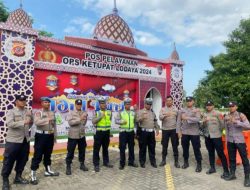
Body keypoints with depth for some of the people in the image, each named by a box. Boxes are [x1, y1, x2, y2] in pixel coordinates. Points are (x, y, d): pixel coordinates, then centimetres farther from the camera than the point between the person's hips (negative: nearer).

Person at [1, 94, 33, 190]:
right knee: (9, 161, 5)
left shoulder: (28, 112, 7)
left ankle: (18, 177, 32)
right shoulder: (11, 112, -7)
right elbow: (10, 124, -21)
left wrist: (31, 116, -1)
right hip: (13, 140, -5)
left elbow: (31, 123, 16)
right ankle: (5, 180, 21)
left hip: (25, 140, 5)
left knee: (23, 160, 14)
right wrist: (23, 122, -28)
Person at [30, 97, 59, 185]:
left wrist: (54, 136, 13)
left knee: (48, 154, 16)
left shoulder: (52, 113, 11)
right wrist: (47, 119, -28)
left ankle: (48, 171, 29)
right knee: (38, 155, -2)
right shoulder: (38, 113, -4)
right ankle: (33, 175, 5)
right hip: (41, 135, -5)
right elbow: (36, 122, -23)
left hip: (50, 136, 5)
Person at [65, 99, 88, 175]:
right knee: (70, 152, 4)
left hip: (82, 135, 4)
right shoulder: (71, 113, -4)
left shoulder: (84, 113, 6)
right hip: (73, 135, -4)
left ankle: (82, 164, 30)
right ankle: (68, 167, 17)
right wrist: (80, 119, -23)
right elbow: (70, 122, -19)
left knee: (82, 151, 14)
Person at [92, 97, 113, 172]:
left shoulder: (109, 112, 5)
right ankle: (96, 165, 12)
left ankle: (106, 162, 29)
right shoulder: (96, 112, -3)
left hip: (107, 132, 3)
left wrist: (109, 131, 9)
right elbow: (93, 122, -15)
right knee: (96, 149, 1)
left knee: (105, 148, 16)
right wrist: (101, 116, -19)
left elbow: (110, 121, 11)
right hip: (98, 132, -3)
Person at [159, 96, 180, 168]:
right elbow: (160, 118, -15)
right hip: (165, 129, 0)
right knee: (164, 146, 8)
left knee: (175, 146, 6)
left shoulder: (175, 109, 5)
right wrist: (165, 115, -35)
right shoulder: (163, 109, 2)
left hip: (174, 129, 0)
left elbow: (178, 119, 8)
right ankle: (163, 160, 21)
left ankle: (176, 161, 17)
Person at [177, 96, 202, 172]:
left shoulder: (196, 110, -1)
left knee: (196, 149, 5)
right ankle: (186, 162, 28)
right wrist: (179, 131, -2)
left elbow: (197, 119, -19)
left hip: (194, 133, -2)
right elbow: (178, 121, 4)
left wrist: (187, 118, -26)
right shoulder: (182, 110, 5)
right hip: (184, 132, 3)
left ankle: (199, 164, 18)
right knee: (185, 148, 12)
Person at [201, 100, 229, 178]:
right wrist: (204, 122, -14)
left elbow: (222, 124, -6)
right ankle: (212, 168, 27)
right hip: (207, 136, 5)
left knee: (220, 153, -2)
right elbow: (203, 126, 6)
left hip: (216, 136, -5)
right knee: (211, 152, 15)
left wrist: (219, 131, 4)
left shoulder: (217, 113, -8)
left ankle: (226, 171, 7)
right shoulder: (204, 114, 7)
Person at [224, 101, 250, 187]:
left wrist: (236, 122, -24)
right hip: (230, 141, 4)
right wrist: (227, 140, 11)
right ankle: (232, 174, 27)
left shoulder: (241, 115, -6)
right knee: (231, 158, 13)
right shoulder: (226, 117, 5)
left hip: (240, 140, -4)